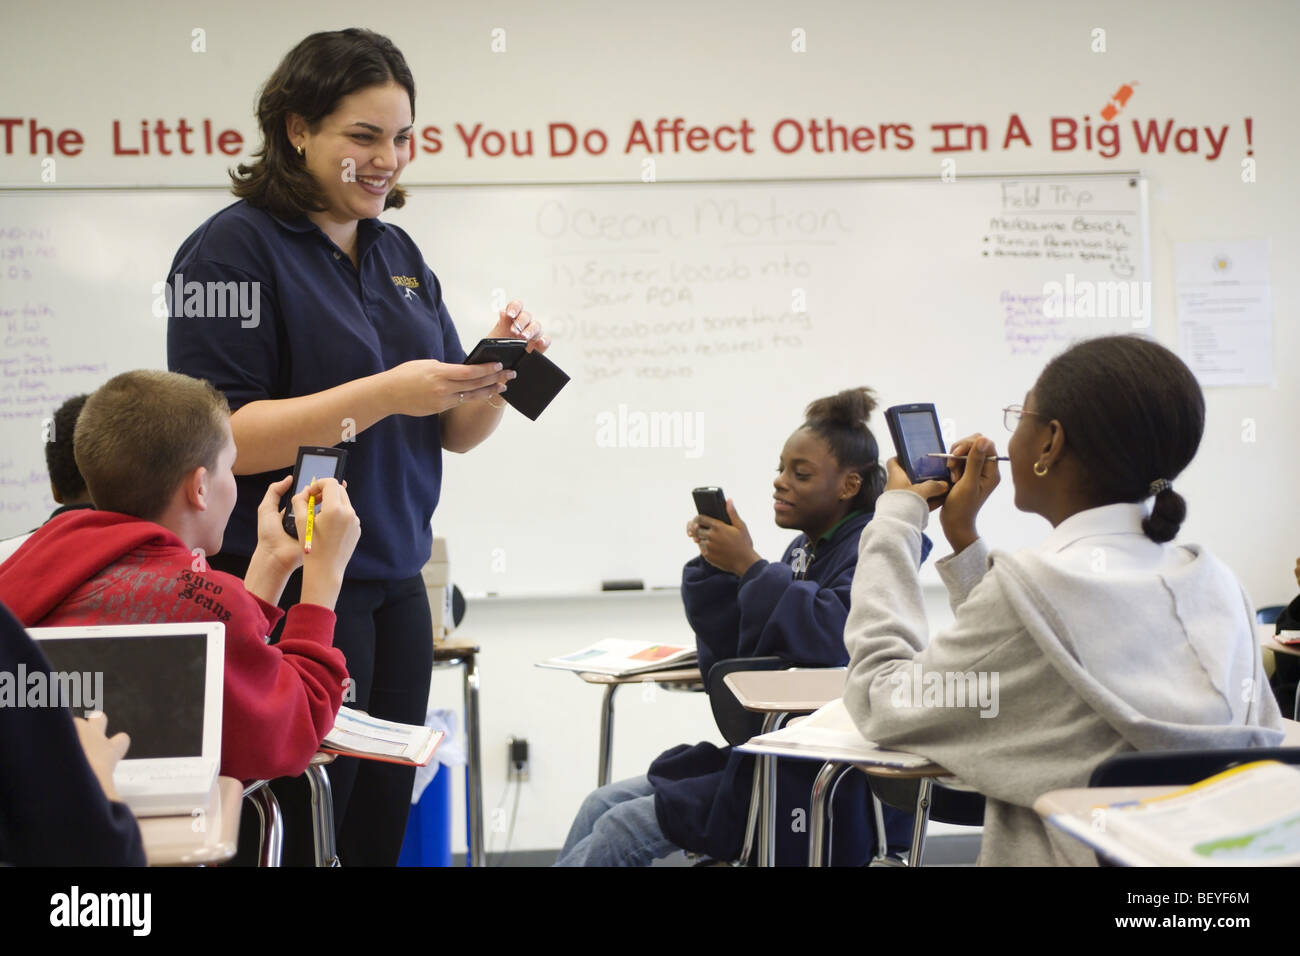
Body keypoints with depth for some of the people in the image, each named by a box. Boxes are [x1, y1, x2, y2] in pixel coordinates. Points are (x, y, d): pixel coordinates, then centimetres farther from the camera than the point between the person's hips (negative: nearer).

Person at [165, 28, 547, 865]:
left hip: (395, 589, 7)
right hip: (290, 596, -7)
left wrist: (496, 372, -6)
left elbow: (456, 433, 15)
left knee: (383, 828, 9)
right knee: (304, 836, -3)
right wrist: (383, 393, -24)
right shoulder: (236, 246, -8)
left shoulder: (398, 253, 13)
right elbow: (217, 439, -16)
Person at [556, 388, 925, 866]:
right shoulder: (805, 549, 15)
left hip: (825, 790, -9)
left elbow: (839, 638, -31)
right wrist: (715, 565, -2)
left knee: (622, 827, -14)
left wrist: (750, 567, -23)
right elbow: (731, 663, 11)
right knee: (601, 806, 1)